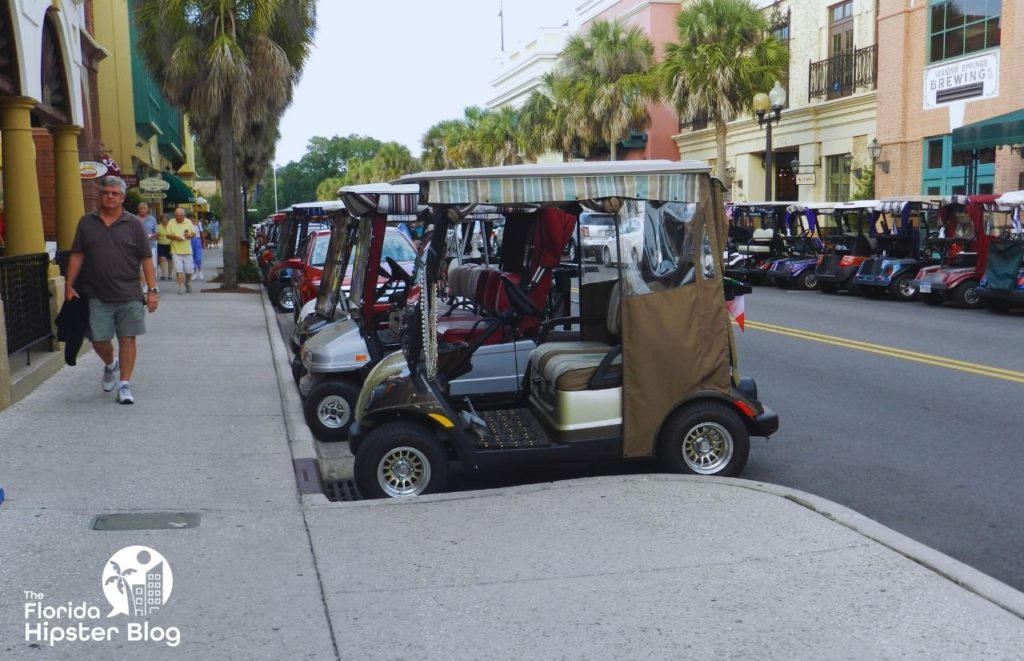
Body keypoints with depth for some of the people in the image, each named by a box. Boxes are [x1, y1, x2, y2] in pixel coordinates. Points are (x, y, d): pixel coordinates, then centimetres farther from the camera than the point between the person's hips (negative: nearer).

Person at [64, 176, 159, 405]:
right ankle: (110, 365, 36)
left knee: (127, 339, 0)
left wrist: (152, 290, -4)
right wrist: (69, 285, 4)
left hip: (129, 295, -1)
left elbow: (146, 259, 2)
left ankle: (124, 384, 9)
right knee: (99, 340, 4)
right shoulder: (86, 223, 8)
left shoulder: (134, 224, 3)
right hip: (97, 295, 1)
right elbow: (77, 255, 10)